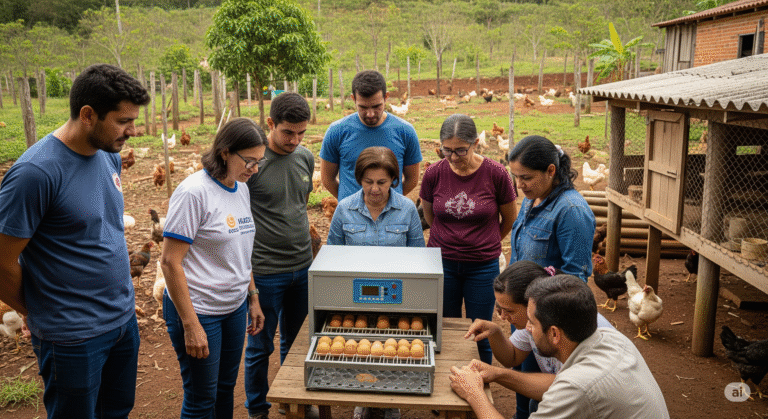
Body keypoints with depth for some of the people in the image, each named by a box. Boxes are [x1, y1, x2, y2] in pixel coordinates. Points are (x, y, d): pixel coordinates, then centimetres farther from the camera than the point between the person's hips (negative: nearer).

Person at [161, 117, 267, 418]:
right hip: (199, 311, -7)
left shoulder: (241, 188, 6)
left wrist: (253, 298, 16)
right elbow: (170, 261, -19)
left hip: (235, 307, 7)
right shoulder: (194, 193, -19)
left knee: (226, 387, 18)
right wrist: (190, 325, -19)